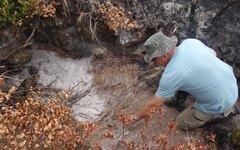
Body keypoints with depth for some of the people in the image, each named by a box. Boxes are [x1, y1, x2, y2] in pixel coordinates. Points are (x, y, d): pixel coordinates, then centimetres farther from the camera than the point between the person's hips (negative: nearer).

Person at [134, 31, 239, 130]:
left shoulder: (170, 75, -27)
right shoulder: (190, 42, -9)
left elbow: (153, 104, -14)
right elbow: (213, 53, 11)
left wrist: (136, 118, 2)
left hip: (220, 103, -7)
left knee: (182, 123, 12)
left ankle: (223, 111, 10)